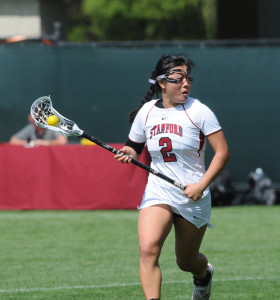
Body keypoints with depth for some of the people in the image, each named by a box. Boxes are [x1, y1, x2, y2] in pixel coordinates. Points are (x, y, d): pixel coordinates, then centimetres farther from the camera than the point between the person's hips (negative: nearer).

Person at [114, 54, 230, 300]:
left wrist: (201, 185, -20)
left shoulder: (198, 111, -9)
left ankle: (204, 273, 50)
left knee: (186, 262, 13)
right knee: (148, 249, -25)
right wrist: (129, 153, -8)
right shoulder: (146, 112, 1)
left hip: (193, 197, -2)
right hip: (157, 194, 2)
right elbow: (135, 146, 17)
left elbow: (222, 152, -9)